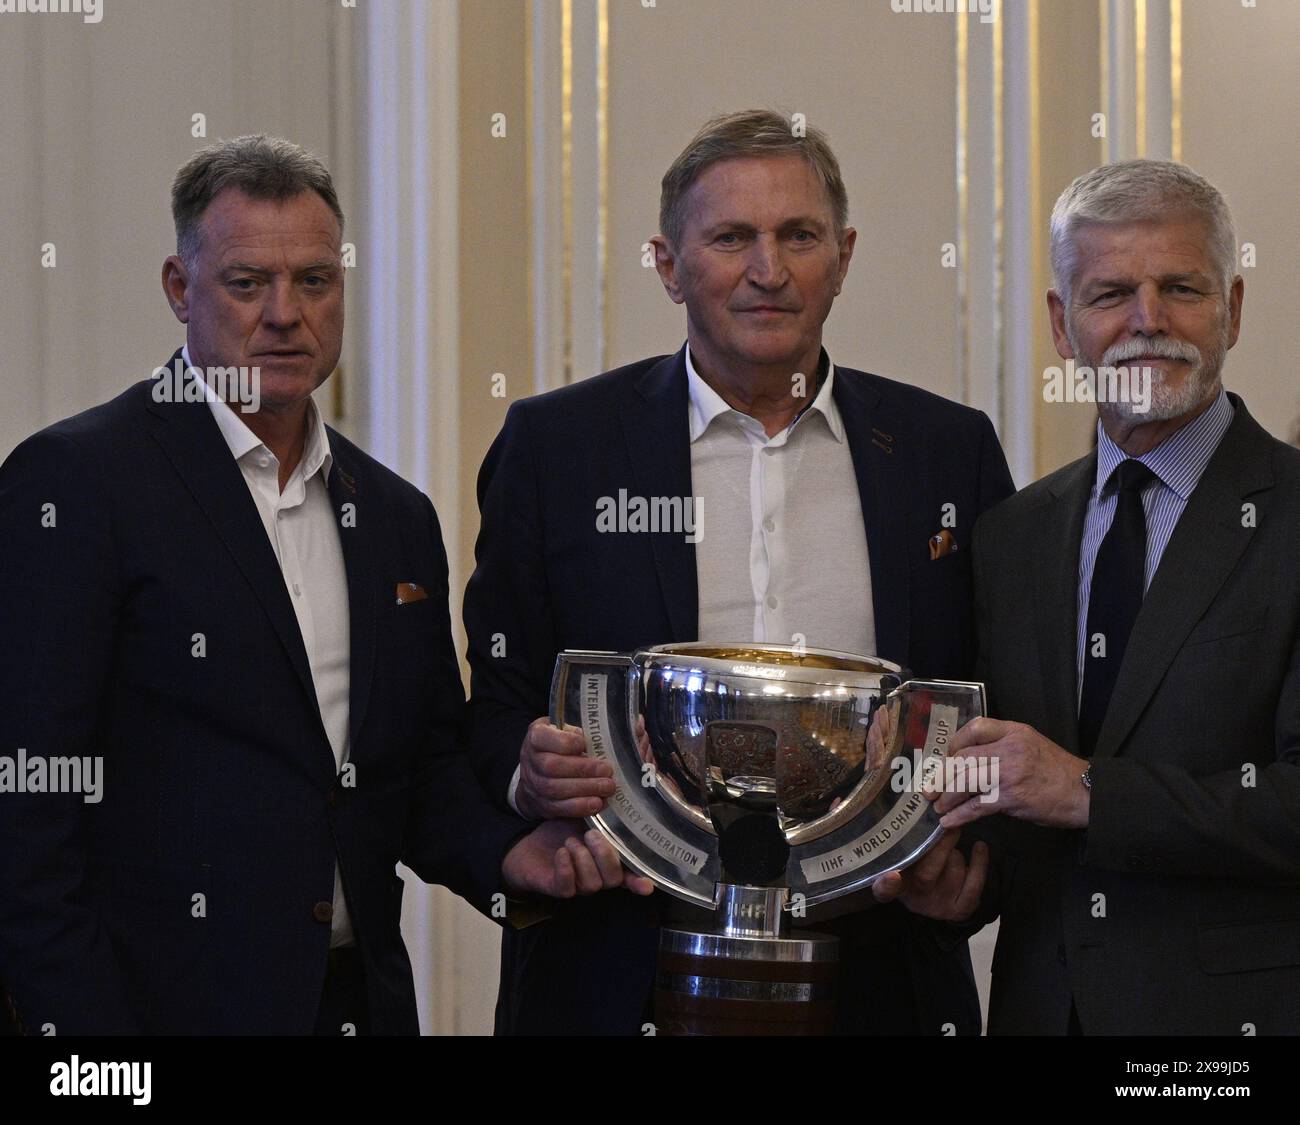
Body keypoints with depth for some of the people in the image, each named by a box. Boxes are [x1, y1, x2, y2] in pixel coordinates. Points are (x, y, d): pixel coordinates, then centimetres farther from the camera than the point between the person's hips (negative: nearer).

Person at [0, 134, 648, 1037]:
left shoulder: (398, 516, 14)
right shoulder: (75, 480, -7)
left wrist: (508, 853, -3)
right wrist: (83, 1025, -17)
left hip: (362, 998, 6)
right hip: (169, 998, -6)